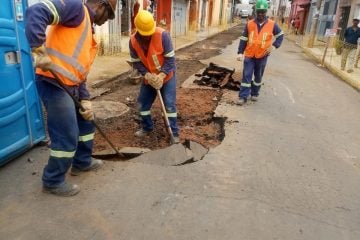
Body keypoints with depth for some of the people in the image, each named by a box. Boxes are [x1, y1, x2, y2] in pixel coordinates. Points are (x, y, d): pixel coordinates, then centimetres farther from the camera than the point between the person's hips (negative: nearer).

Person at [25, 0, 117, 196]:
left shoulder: (89, 34, 22)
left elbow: (81, 71, 18)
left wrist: (85, 100, 9)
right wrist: (39, 50, -29)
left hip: (71, 86, 10)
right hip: (54, 84, -10)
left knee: (86, 122, 23)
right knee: (67, 137, -4)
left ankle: (82, 162, 41)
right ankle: (53, 182, 16)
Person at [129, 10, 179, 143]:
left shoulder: (162, 35, -24)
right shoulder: (133, 41, -14)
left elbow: (170, 59, -20)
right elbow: (136, 62, -6)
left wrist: (161, 76, -28)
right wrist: (147, 75, -21)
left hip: (167, 76, -4)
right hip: (149, 77, 4)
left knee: (169, 105, -6)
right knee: (142, 103, 10)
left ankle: (174, 133, 5)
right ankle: (147, 127, 31)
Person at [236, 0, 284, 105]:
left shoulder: (272, 24, -3)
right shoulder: (249, 24, -1)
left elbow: (280, 35, 10)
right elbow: (243, 39, 3)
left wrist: (274, 46, -5)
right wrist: (240, 52, -4)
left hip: (262, 57, 0)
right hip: (249, 56, 0)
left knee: (258, 76, 13)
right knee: (246, 76, -3)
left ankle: (254, 94, 30)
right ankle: (243, 97, 0)